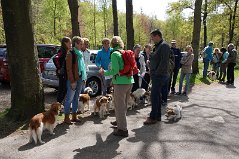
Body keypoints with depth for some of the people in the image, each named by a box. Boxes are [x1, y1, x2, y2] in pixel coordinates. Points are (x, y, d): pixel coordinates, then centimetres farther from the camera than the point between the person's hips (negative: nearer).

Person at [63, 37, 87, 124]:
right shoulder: (70, 54, -11)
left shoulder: (80, 53, 14)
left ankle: (74, 116, 23)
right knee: (69, 99, 0)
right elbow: (69, 69, -15)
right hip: (73, 80, -8)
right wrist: (72, 81, -17)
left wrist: (84, 78, 11)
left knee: (76, 98, 14)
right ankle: (66, 117, 10)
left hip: (80, 79, 8)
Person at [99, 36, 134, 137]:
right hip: (129, 81, 8)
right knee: (123, 104, 22)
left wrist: (104, 73, -1)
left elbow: (115, 70, -17)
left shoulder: (115, 54, -9)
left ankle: (123, 129, 8)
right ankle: (119, 121, 40)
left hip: (121, 83, -8)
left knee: (120, 106, 1)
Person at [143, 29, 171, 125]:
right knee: (157, 95, 14)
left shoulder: (164, 46, -13)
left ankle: (153, 117, 2)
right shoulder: (157, 46, 16)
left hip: (159, 76, -10)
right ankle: (158, 116, 24)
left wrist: (157, 73, -18)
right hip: (156, 75, 10)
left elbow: (164, 62, -21)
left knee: (154, 96, -6)